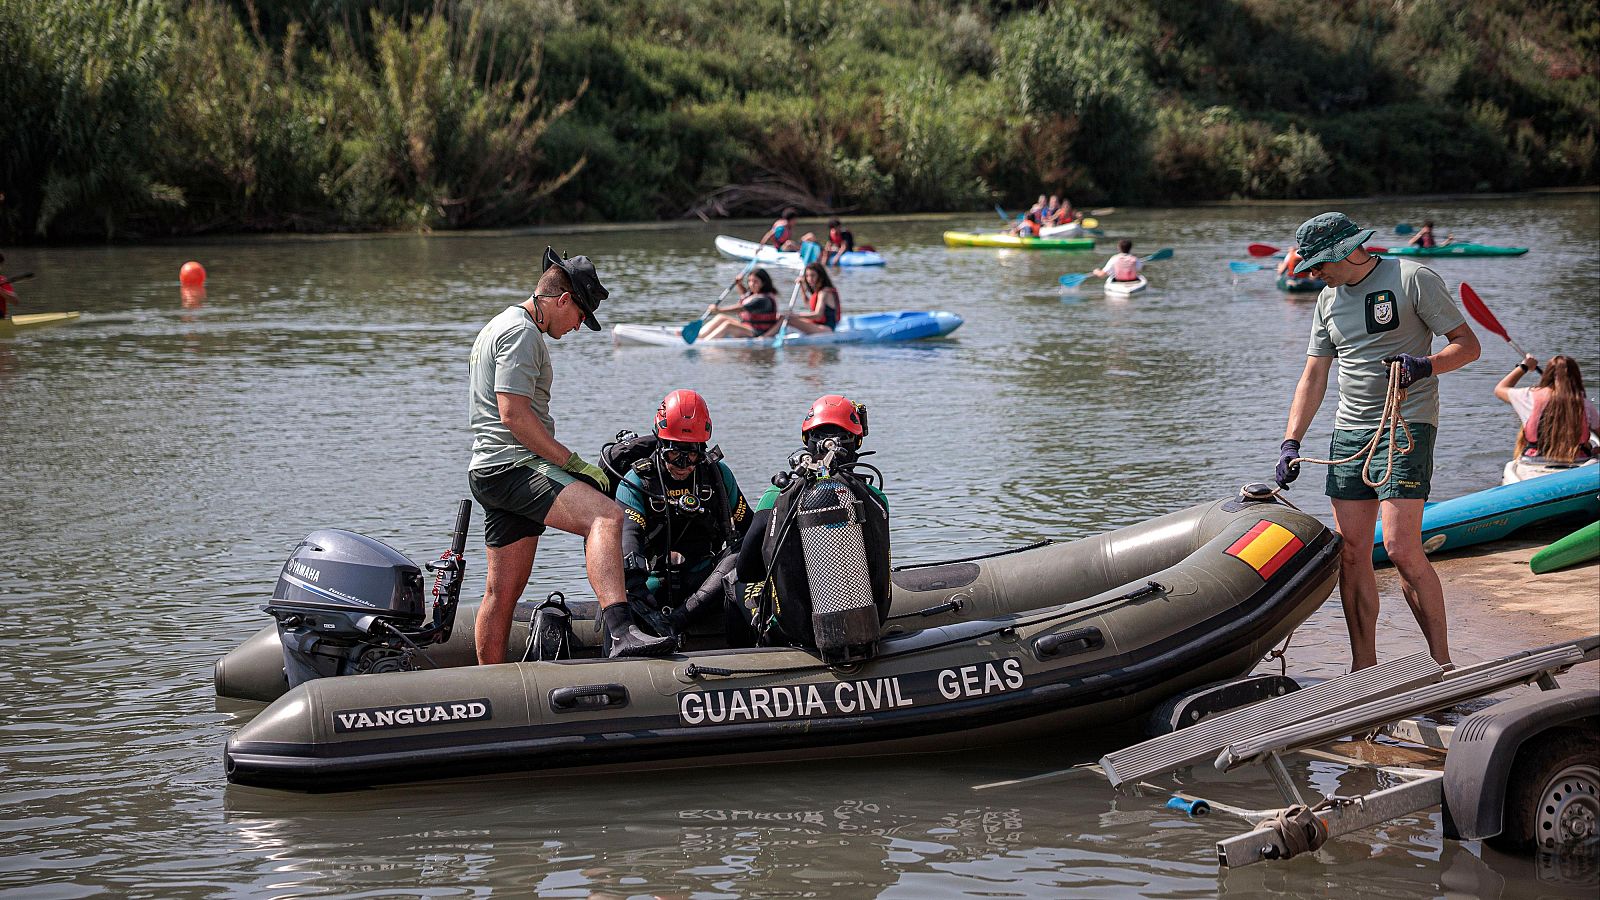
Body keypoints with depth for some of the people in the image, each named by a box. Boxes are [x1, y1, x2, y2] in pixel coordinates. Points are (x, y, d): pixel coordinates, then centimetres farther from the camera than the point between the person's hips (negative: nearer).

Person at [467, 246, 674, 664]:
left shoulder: (499, 327, 26)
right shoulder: (522, 331, -9)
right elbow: (514, 413, -19)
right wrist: (573, 463, -15)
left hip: (488, 471, 11)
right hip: (512, 467, -11)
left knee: (503, 591, 14)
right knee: (605, 515, -30)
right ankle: (619, 632, -49)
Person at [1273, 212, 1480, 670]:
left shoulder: (1413, 279, -6)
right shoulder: (1328, 298, 14)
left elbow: (1467, 344, -5)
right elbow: (1313, 377, 16)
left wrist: (1426, 365, -24)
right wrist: (1290, 443, 6)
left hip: (1407, 423, -7)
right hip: (1350, 431, 7)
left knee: (1401, 548, -16)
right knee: (1351, 553, 3)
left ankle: (1442, 663, -6)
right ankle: (1363, 669, 11)